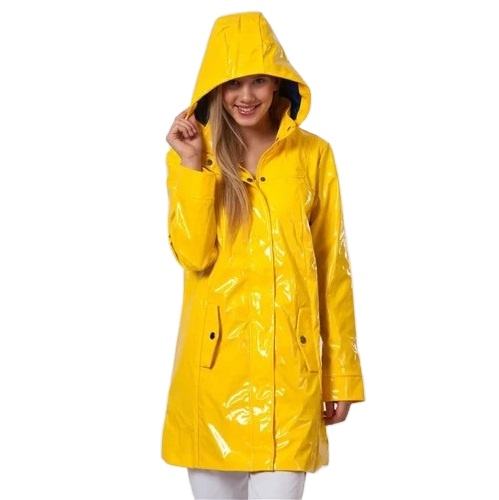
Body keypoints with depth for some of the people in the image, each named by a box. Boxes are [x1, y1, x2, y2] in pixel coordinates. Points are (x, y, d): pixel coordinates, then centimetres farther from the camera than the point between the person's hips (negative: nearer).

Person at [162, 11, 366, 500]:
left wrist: (341, 373, 4)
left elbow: (333, 268, 5)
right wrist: (193, 166, -14)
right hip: (214, 359, 1)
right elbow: (192, 254, -8)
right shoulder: (190, 155, 5)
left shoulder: (312, 154, 4)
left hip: (288, 363, -1)